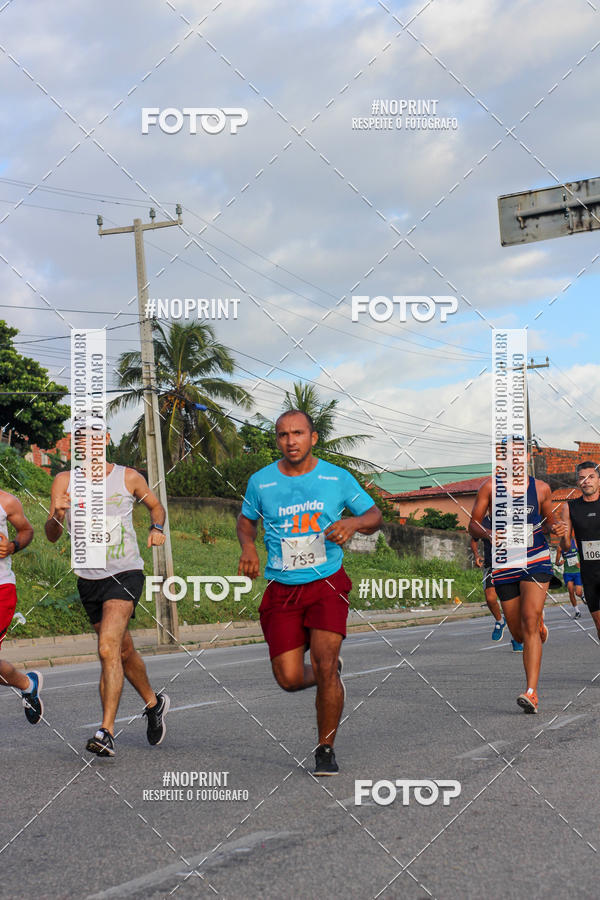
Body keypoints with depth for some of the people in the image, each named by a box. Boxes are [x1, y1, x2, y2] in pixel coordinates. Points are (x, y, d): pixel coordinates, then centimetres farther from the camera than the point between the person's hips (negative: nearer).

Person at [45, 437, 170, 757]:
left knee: (108, 648, -21)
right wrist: (57, 515, -27)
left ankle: (106, 731, -22)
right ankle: (153, 702, 43)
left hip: (125, 573, -4)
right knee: (123, 652, 18)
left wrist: (157, 529, -4)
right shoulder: (65, 481, 0)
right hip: (88, 577, 4)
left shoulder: (128, 477, -2)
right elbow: (52, 536, -5)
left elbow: (155, 505, 17)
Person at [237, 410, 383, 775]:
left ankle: (326, 749, 3)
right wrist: (248, 547, -3)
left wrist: (352, 523, -14)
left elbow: (374, 515, 8)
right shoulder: (261, 481, 2)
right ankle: (329, 676, 30)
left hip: (327, 584, -1)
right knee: (289, 678, -7)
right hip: (282, 590, 2)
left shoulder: (337, 478, 0)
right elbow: (246, 520, 19)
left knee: (324, 665, -16)